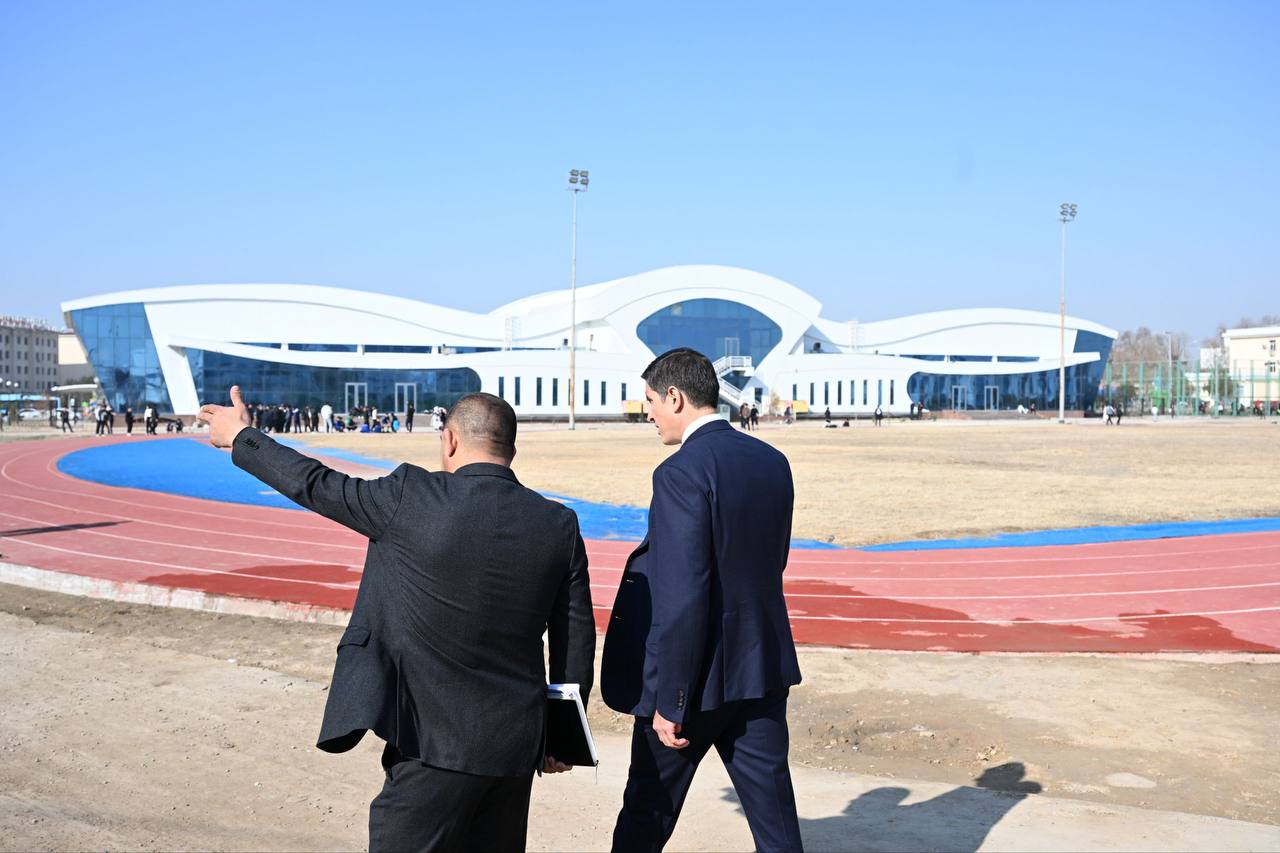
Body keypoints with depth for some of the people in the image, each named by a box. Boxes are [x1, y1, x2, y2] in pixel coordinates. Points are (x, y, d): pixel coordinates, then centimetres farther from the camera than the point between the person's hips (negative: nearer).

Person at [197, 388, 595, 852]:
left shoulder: (412, 497, -13)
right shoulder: (560, 525, -2)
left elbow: (316, 486, 0)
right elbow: (577, 644, 3)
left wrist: (240, 438, 18)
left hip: (438, 744, -4)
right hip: (517, 745, 5)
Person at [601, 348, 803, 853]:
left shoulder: (682, 472, -18)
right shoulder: (773, 462, 6)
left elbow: (682, 598, -22)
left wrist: (669, 703, -17)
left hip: (697, 677, -6)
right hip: (761, 670, 7)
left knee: (648, 811, 14)